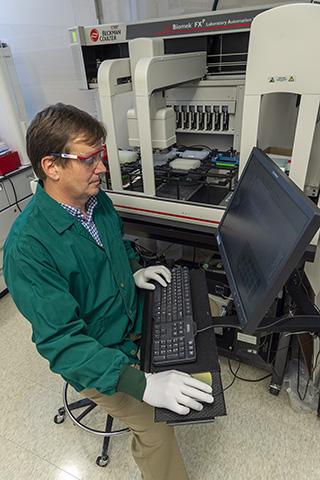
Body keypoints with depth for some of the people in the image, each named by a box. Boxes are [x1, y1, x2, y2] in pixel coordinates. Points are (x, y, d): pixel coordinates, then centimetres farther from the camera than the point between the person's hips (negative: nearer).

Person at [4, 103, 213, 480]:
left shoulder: (99, 201, -6)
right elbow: (61, 339, -30)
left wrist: (134, 271, -3)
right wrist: (142, 384, -36)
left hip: (134, 319, 7)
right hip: (95, 359, -7)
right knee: (157, 430, -8)